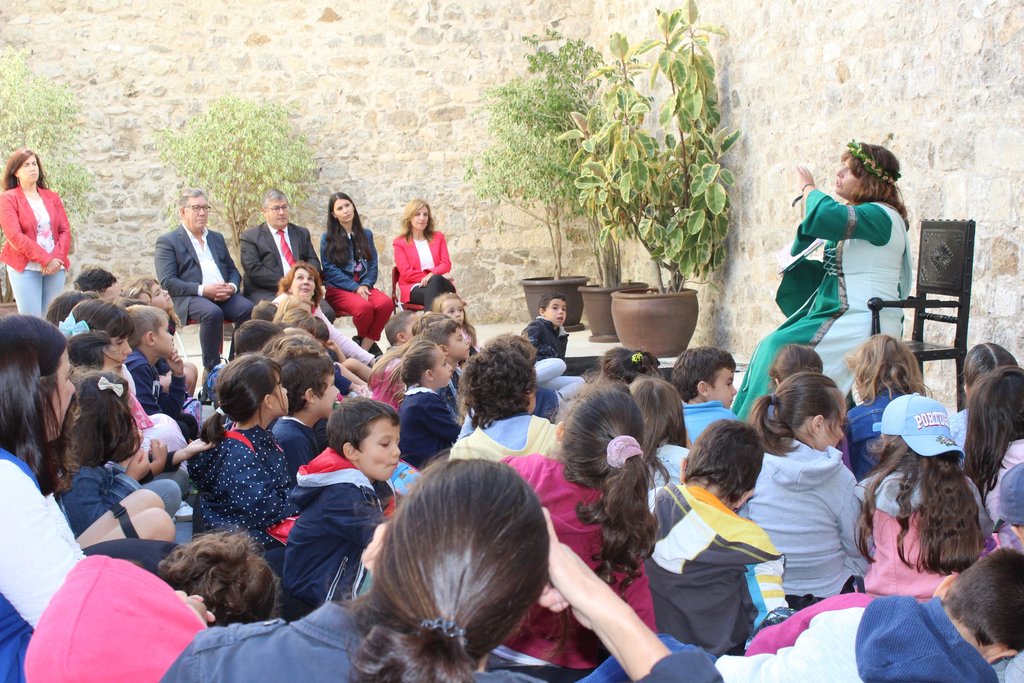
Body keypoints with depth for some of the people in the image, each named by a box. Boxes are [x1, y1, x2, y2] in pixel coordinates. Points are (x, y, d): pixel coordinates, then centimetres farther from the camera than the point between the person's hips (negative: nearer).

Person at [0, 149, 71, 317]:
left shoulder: (52, 197, 15)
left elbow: (65, 230, 9)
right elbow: (14, 236, -10)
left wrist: (57, 258, -10)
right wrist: (46, 259, -16)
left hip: (55, 267, 4)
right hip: (24, 267, -4)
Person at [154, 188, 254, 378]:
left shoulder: (217, 238, 27)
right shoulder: (167, 241, 8)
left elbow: (233, 270, 25)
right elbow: (167, 282, -3)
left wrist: (232, 286, -1)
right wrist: (202, 290, -16)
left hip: (224, 295, 5)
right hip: (188, 298, -5)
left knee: (248, 309, -27)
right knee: (212, 313, -38)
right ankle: (211, 369, -27)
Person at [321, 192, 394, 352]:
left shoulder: (366, 235, 18)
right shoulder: (328, 238, 7)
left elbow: (373, 265, 13)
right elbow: (330, 270, -2)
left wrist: (365, 285, -7)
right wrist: (355, 288, -13)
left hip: (364, 286, 3)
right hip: (338, 289, -3)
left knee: (386, 303, -31)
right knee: (364, 307, -36)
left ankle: (365, 347, -23)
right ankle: (361, 339, -6)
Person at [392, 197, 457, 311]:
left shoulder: (438, 237, 20)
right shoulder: (399, 243, 11)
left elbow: (446, 264, 7)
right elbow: (406, 273, -2)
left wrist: (432, 275, -17)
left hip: (439, 283, 2)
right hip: (414, 288, -2)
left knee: (435, 281, -38)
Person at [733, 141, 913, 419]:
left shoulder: (881, 216, -12)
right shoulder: (861, 214, 20)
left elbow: (825, 216, -30)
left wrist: (809, 188, -10)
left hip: (864, 322, -10)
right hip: (844, 316, 10)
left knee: (779, 348, -20)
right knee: (771, 347, -2)